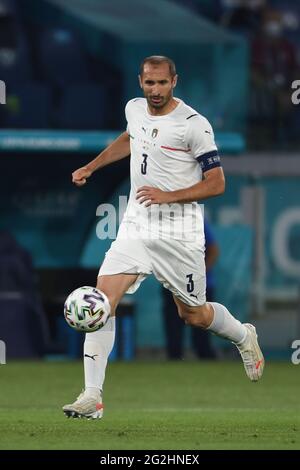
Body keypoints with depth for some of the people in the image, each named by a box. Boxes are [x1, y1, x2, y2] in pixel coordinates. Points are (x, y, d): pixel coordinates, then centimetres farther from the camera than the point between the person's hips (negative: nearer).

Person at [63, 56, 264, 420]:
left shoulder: (193, 124, -14)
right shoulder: (134, 109, 4)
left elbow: (216, 184, -12)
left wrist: (168, 196, -22)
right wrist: (91, 167, 27)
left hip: (179, 235, -4)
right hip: (136, 226, 4)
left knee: (193, 315, 9)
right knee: (102, 299, -13)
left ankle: (244, 338, 44)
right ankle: (92, 396, -14)